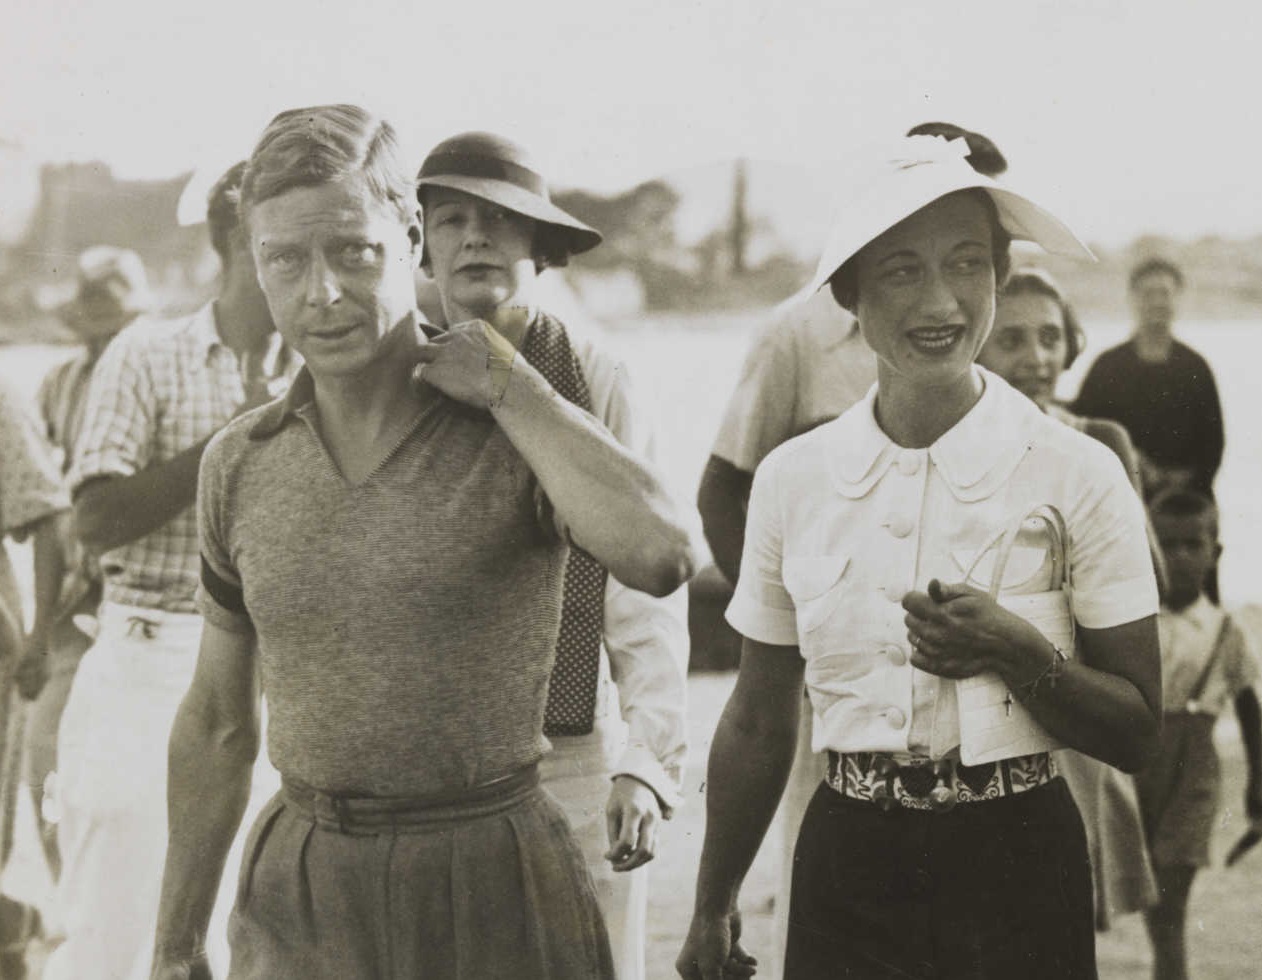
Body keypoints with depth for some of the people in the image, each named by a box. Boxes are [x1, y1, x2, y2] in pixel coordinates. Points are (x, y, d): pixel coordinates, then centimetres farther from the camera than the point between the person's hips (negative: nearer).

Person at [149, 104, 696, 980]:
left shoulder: (515, 435, -9)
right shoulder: (239, 466, 3)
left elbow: (660, 558, -30)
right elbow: (217, 725, 12)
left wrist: (510, 387, -19)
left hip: (493, 884, -3)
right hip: (301, 900, 3)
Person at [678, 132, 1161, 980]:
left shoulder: (1078, 475, -8)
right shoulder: (792, 480, 0)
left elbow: (1137, 734, -5)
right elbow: (758, 724, 9)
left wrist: (1015, 653, -21)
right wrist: (713, 909, 15)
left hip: (1015, 870, -2)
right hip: (846, 867, 2)